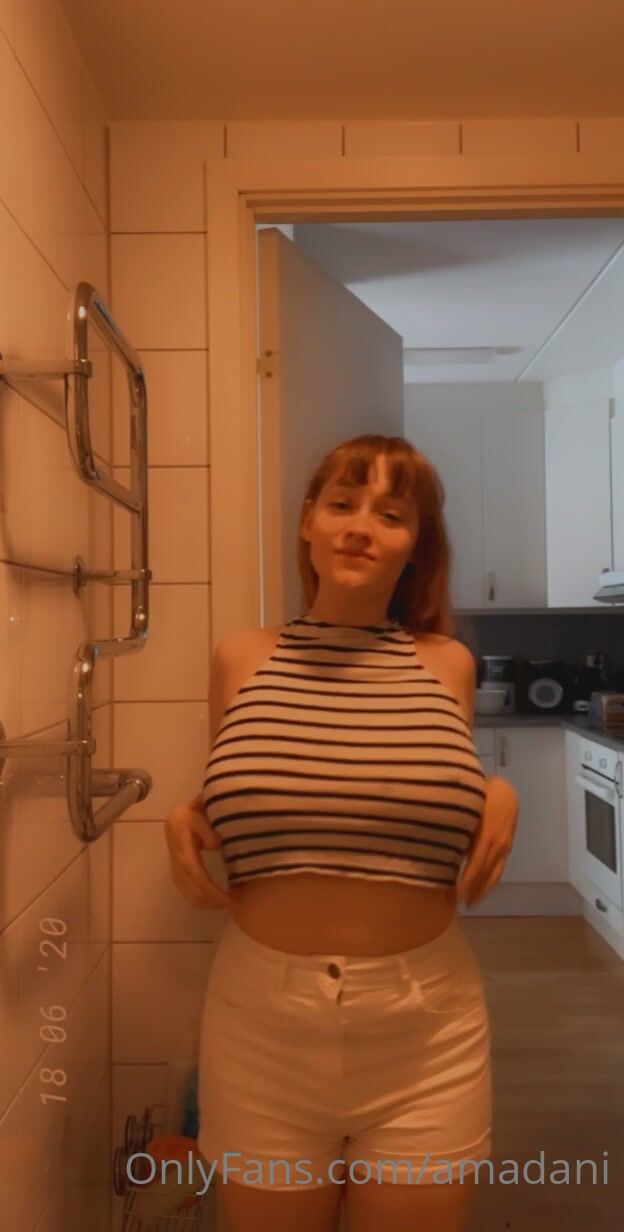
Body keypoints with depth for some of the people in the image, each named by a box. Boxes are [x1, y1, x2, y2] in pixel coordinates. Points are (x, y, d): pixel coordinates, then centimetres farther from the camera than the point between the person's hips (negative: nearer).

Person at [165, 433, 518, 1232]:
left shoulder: (447, 663, -3)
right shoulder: (241, 659, -4)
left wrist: (500, 798, -10)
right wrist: (184, 822, -11)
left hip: (424, 1029, 1)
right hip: (263, 1021, 0)